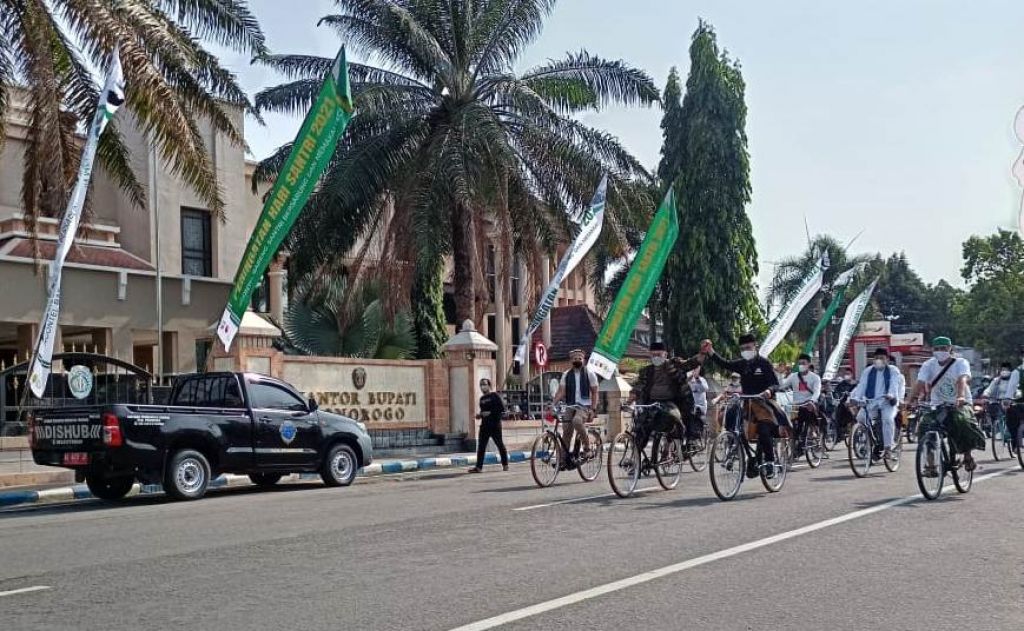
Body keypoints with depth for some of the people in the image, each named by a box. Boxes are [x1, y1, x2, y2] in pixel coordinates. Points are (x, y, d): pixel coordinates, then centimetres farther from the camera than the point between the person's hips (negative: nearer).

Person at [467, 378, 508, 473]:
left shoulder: (495, 396, -4)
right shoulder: (482, 398, 17)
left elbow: (502, 409, -11)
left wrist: (490, 413, -17)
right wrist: (480, 415, 8)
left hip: (495, 425, -6)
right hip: (484, 425, 6)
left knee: (500, 445, 3)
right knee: (481, 446, -2)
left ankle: (505, 465, 14)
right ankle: (479, 467, -5)